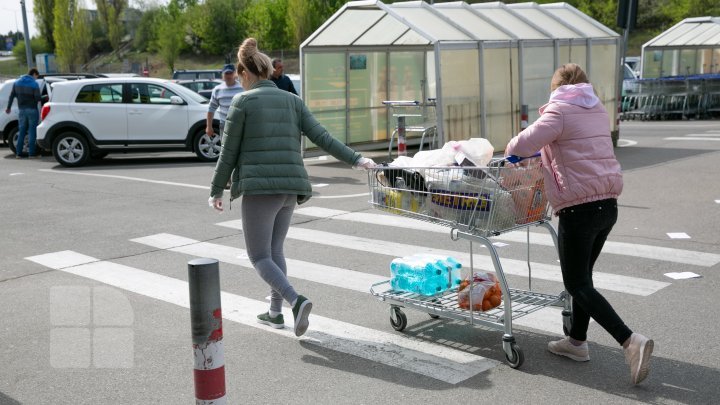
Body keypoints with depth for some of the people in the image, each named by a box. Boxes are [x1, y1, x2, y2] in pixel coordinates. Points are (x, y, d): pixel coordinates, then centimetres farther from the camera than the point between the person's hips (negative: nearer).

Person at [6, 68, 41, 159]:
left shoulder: (17, 82, 8)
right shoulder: (34, 84, -9)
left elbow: (12, 96, 11)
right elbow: (38, 98, -14)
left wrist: (8, 107, 19)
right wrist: (42, 100, 7)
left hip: (21, 110, 5)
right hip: (32, 110, -5)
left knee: (21, 132, 10)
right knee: (32, 131, -1)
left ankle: (18, 153, 8)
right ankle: (31, 153, -2)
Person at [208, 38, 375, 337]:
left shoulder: (242, 102, -2)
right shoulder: (291, 100, 12)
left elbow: (228, 152, -2)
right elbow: (321, 137, 1)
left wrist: (216, 191, 6)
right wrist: (355, 160, 1)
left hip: (260, 187, -6)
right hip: (290, 186, 6)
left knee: (259, 256, 1)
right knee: (275, 250, 20)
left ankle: (296, 301, -19)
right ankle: (275, 312, 25)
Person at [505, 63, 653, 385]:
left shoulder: (559, 111, -8)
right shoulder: (598, 110, 16)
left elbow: (523, 144, -20)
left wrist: (511, 148, 2)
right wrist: (546, 150, 22)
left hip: (579, 209, -8)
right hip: (608, 204, 8)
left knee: (577, 283, -3)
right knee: (583, 275, 19)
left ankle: (630, 341, -14)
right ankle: (577, 341, 28)